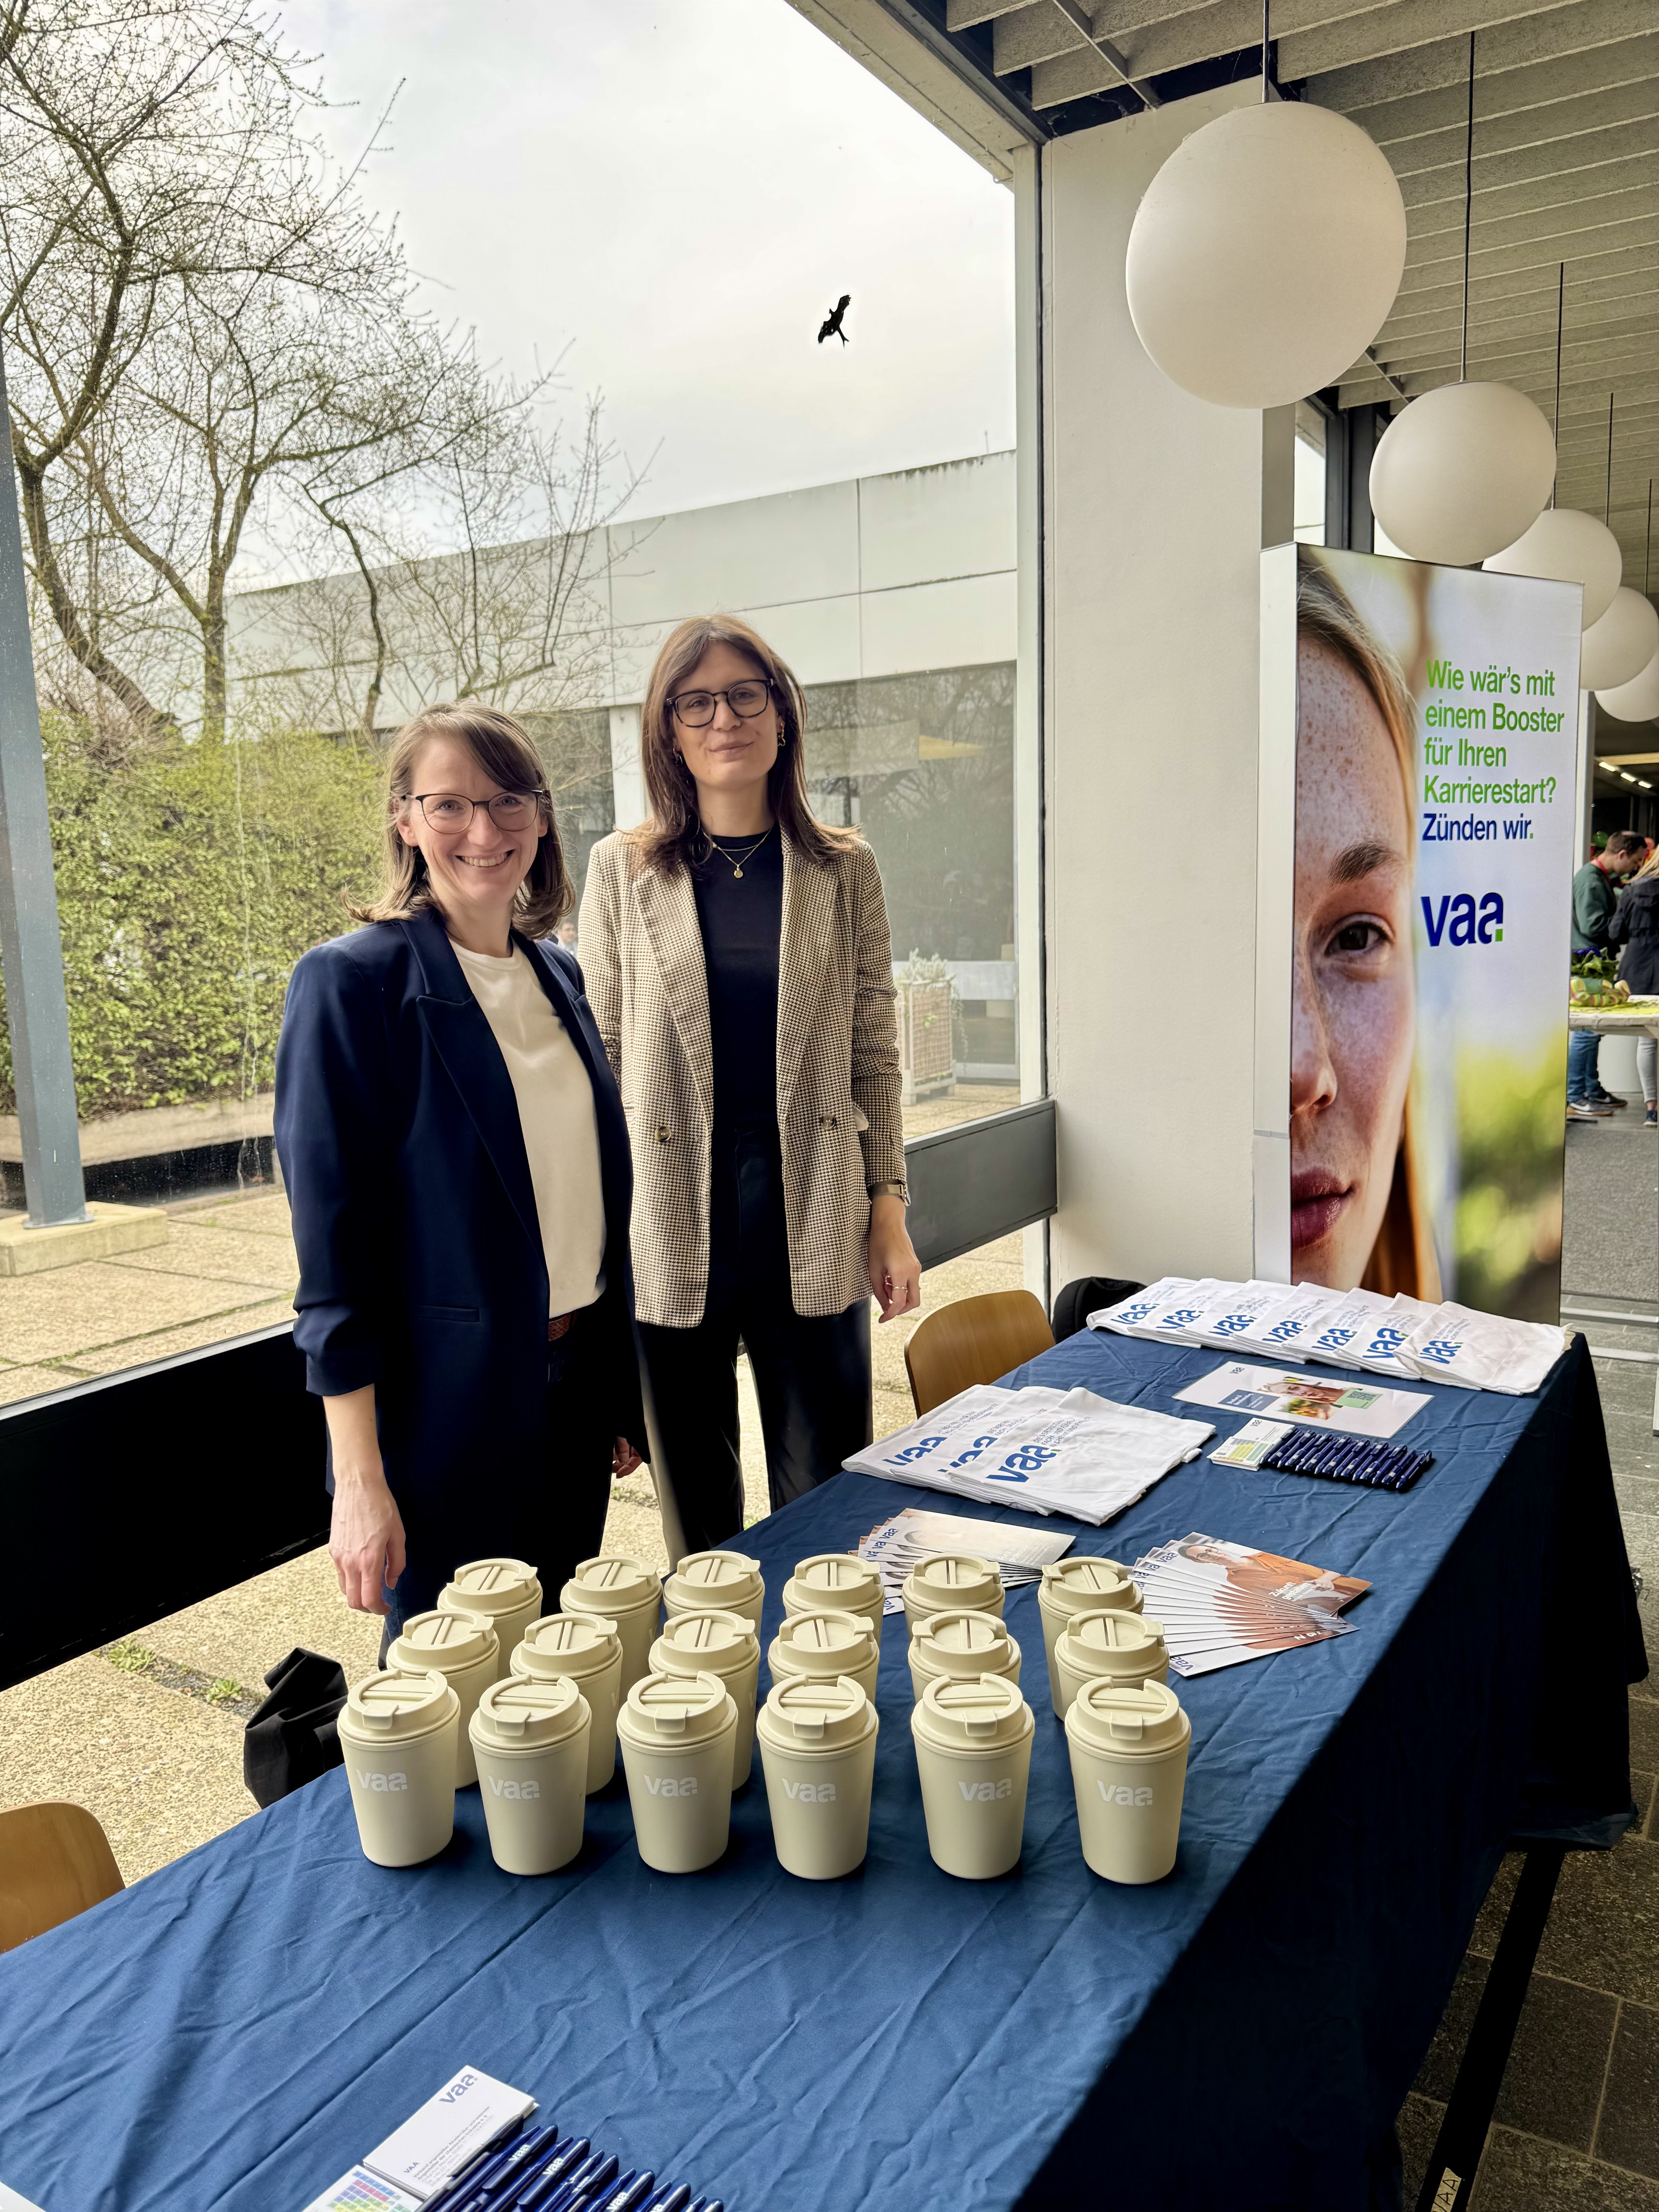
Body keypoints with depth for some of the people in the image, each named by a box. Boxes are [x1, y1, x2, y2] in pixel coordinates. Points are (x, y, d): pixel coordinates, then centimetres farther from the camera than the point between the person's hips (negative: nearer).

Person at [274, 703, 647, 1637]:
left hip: (578, 1378, 6)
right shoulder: (353, 981, -13)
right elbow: (333, 1241, -14)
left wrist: (622, 1391, 14)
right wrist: (360, 1479, -15)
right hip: (447, 1401, -6)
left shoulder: (558, 973, 7)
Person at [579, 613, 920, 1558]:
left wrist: (889, 1216, 3)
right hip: (672, 1230, 0)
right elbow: (600, 1057, 5)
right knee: (698, 1516, 12)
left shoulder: (844, 869, 4)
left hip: (813, 1230, 0)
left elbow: (875, 1053, 6)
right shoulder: (622, 870, 3)